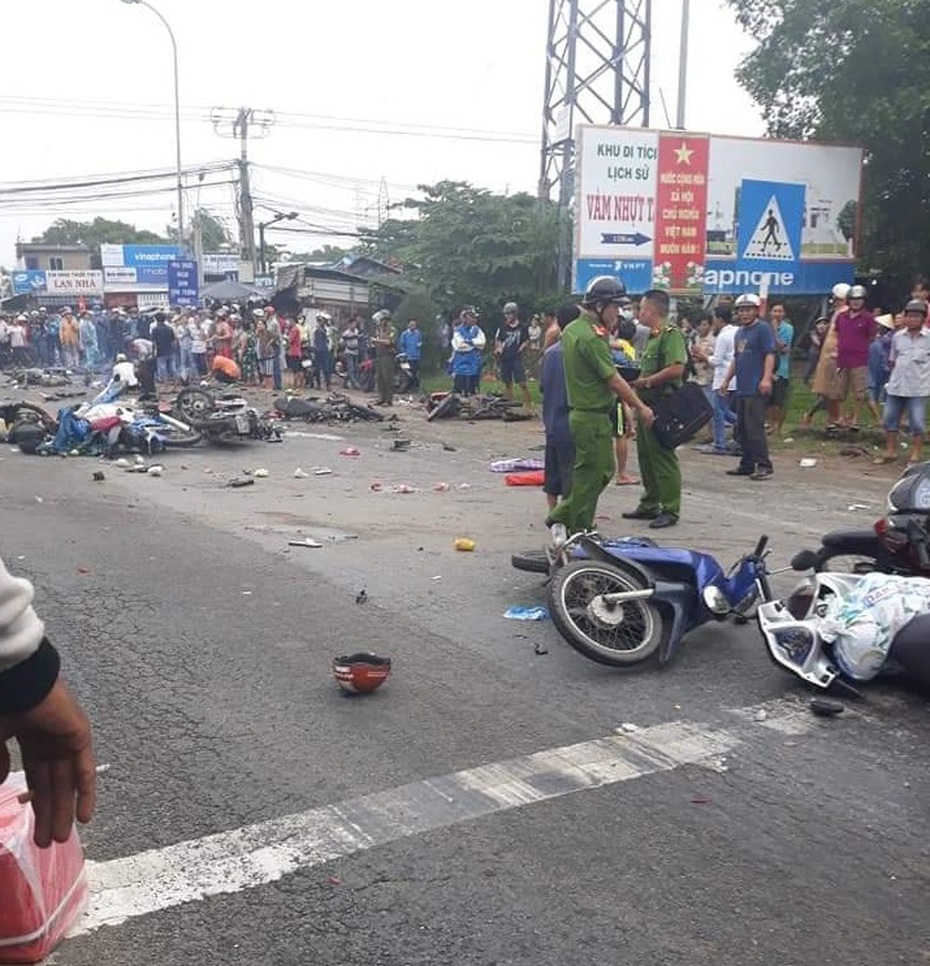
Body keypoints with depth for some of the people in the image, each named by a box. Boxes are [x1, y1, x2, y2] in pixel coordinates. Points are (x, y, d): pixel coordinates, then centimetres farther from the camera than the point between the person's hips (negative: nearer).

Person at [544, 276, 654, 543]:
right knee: (590, 475, 0)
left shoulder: (572, 329, 11)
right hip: (593, 417, -10)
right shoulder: (591, 337, -20)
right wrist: (641, 407, -9)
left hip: (581, 411, 10)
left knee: (604, 469, 17)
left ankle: (560, 517, 17)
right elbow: (614, 380, -17)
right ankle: (578, 535, 10)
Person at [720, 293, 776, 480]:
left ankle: (764, 466, -6)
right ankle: (747, 465, 17)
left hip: (756, 389, -9)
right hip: (742, 388, 9)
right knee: (741, 429, 10)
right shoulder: (739, 333, 21)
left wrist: (766, 378, -24)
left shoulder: (763, 329, -5)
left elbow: (770, 354, -14)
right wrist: (727, 380, 24)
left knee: (755, 428, -11)